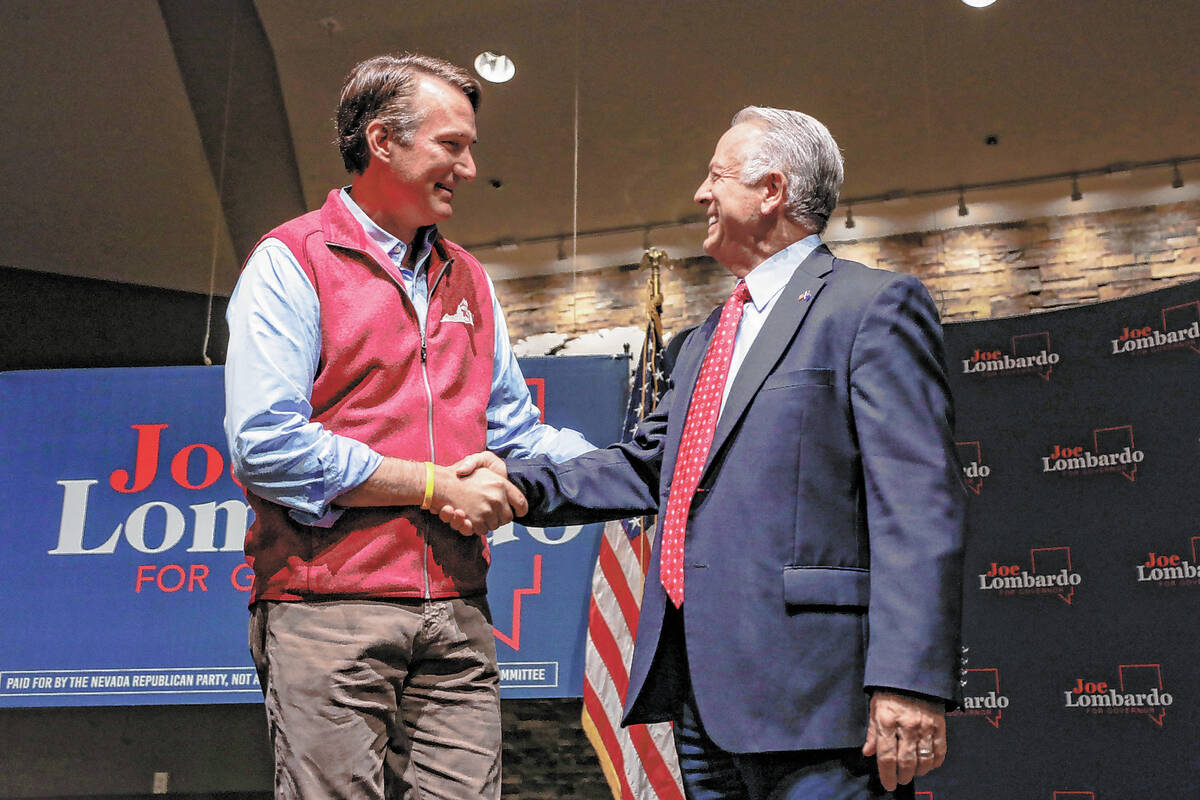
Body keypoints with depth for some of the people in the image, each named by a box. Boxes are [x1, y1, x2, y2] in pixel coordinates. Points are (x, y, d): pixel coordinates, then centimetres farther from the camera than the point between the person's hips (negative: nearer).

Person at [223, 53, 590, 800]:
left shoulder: (467, 278, 18)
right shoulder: (292, 261, -2)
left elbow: (516, 433, 20)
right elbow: (265, 445, -13)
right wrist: (432, 485, -11)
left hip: (457, 610, 5)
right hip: (331, 610, -5)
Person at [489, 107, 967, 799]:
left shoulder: (874, 305, -5)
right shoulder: (708, 339, 23)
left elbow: (918, 504, -14)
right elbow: (648, 464, 23)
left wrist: (910, 681, -22)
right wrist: (523, 481, 9)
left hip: (806, 690, -8)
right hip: (700, 686, 8)